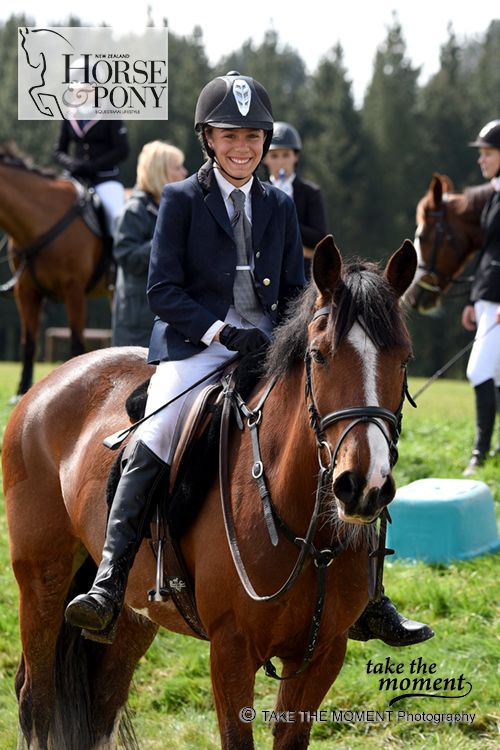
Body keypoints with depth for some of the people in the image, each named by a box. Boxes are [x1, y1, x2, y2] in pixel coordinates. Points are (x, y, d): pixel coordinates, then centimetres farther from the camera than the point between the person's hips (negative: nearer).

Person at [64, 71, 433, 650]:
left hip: (268, 347, 4)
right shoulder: (180, 200, 3)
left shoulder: (279, 207, 16)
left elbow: (294, 292, 18)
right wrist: (220, 331, -17)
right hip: (194, 345, -4)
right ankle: (107, 591, -33)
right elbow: (163, 291, -4)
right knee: (152, 444, -28)